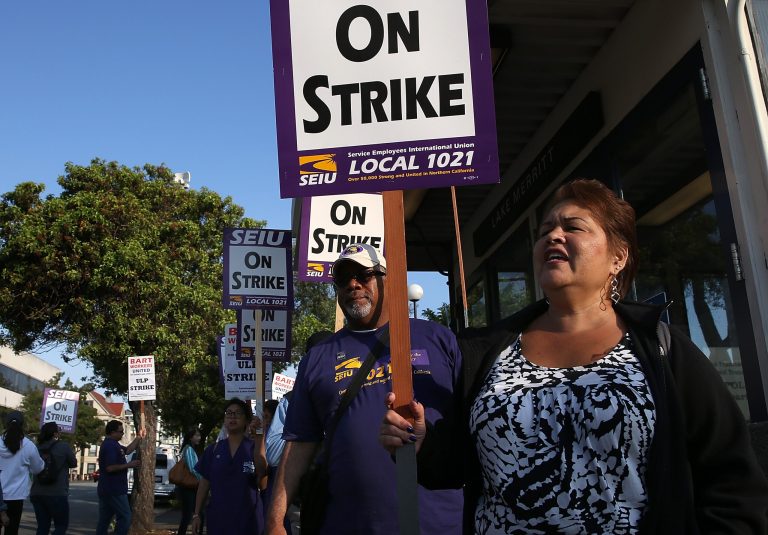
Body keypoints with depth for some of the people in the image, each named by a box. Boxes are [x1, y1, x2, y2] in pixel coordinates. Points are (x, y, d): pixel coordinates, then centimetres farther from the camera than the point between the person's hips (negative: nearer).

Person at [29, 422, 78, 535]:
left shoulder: (37, 447, 5)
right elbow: (74, 463, 5)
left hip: (36, 493, 5)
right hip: (57, 494, -5)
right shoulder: (63, 446, -7)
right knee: (62, 525, 6)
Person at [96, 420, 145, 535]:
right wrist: (129, 465, -18)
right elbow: (110, 468, -27)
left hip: (106, 489, 10)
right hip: (114, 490, -10)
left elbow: (127, 450, 26)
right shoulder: (110, 446, -19)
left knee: (104, 519, 11)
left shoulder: (111, 444, 14)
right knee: (125, 517, -5)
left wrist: (139, 437, 21)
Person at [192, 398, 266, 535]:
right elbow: (204, 483, 11)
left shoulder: (254, 448, 0)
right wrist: (196, 514, 5)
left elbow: (262, 475, -17)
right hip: (218, 517, 2)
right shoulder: (213, 449, 8)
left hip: (247, 517, -2)